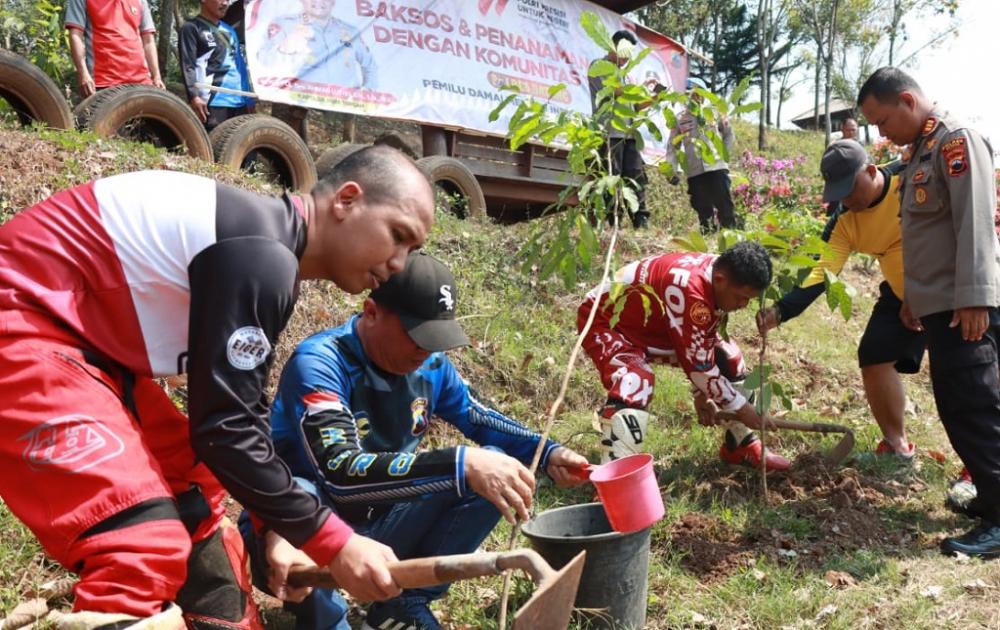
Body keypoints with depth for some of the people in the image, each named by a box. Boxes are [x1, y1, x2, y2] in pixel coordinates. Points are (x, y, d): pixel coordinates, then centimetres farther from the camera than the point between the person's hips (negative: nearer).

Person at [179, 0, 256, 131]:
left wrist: (249, 99, 17)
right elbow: (188, 65, -5)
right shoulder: (192, 28, 5)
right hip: (213, 102, -6)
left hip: (239, 101, 7)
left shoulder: (230, 31, 25)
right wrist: (194, 96, -18)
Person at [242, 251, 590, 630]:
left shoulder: (430, 365, -5)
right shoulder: (320, 364, -24)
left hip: (380, 528, 6)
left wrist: (546, 454, -7)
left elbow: (479, 419, 11)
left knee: (493, 468, -8)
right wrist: (460, 464, -45)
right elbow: (339, 473, -37)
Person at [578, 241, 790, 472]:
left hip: (654, 322, 9)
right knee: (635, 384, -36)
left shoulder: (718, 275, -11)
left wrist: (702, 394, 5)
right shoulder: (688, 288, -39)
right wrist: (739, 407, -17)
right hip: (605, 318, -9)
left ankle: (741, 445, 23)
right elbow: (697, 360, -29)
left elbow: (705, 341, 3)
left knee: (728, 357, 6)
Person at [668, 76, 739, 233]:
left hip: (716, 167, -1)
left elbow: (729, 135, 17)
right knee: (703, 210, 4)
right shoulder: (679, 119, 10)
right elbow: (672, 147, 9)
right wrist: (673, 171, -1)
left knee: (725, 207, -5)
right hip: (694, 172, 1)